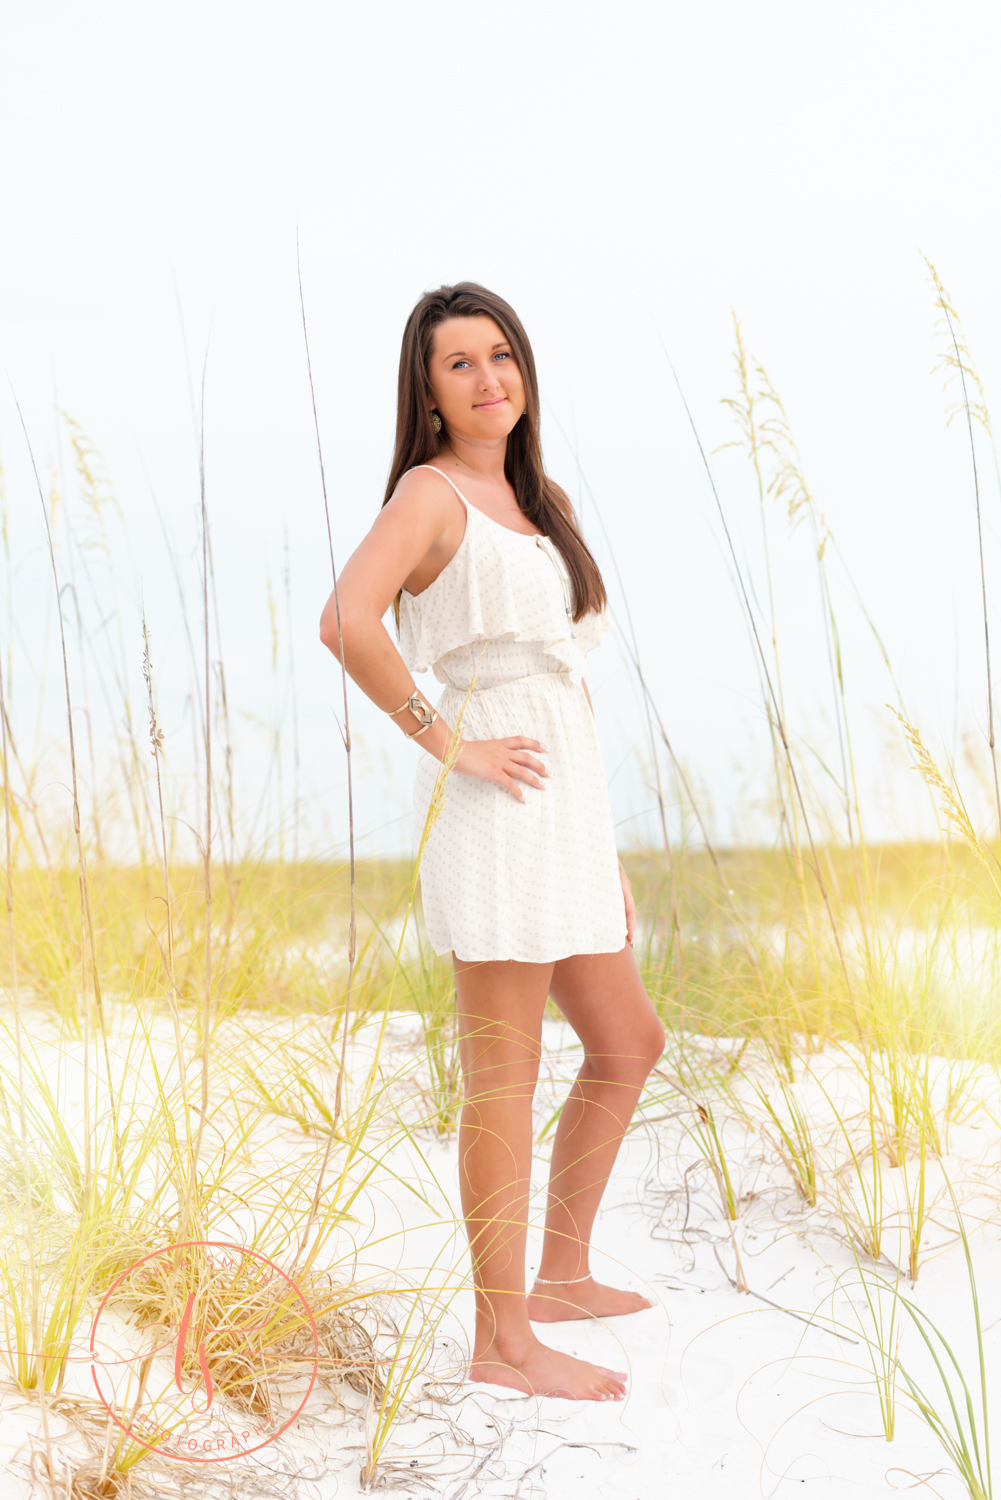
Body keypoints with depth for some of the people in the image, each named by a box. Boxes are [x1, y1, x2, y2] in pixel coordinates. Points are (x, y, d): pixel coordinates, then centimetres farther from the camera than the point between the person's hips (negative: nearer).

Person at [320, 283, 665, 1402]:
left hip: (560, 805, 9)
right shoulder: (432, 491, -7)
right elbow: (347, 621, -25)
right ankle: (503, 1341, 4)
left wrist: (607, 855, 19)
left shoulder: (529, 502, 20)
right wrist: (448, 743, -18)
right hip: (494, 806, -9)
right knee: (504, 1078, -4)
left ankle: (560, 1273, 30)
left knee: (627, 1045, 16)